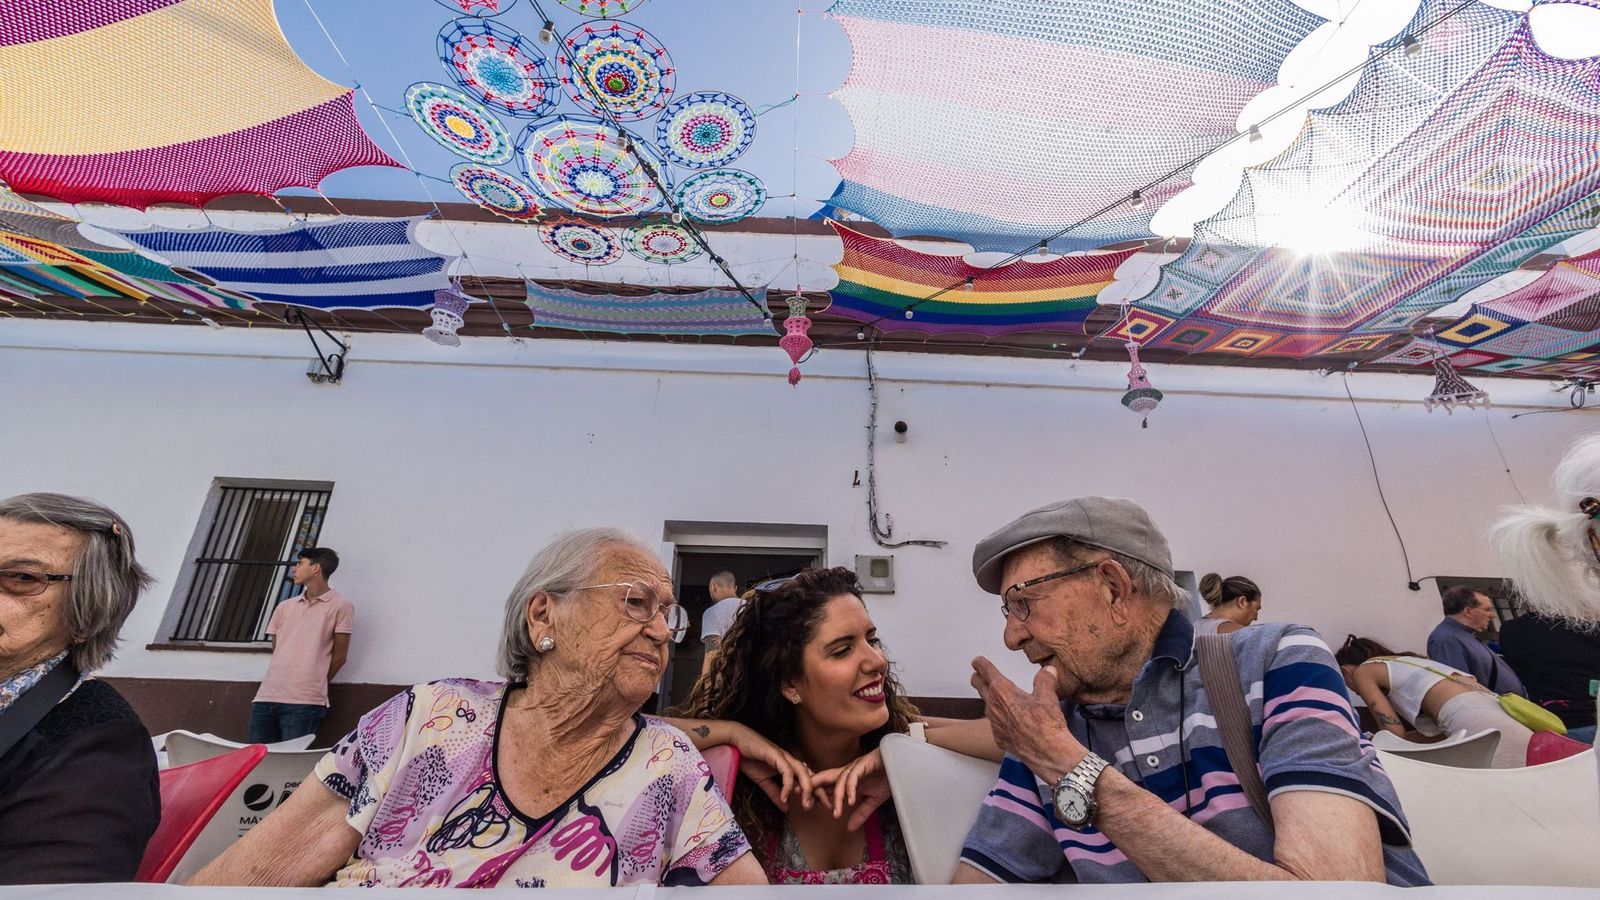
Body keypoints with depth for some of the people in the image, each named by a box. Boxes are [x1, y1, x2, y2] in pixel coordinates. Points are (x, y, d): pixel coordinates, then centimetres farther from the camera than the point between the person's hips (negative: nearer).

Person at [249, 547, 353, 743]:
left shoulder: (340, 606, -1)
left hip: (303, 702, -6)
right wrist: (281, 684, 8)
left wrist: (314, 685, 7)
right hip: (266, 696, 6)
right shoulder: (285, 607, 18)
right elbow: (276, 651, 19)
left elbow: (339, 656, 0)